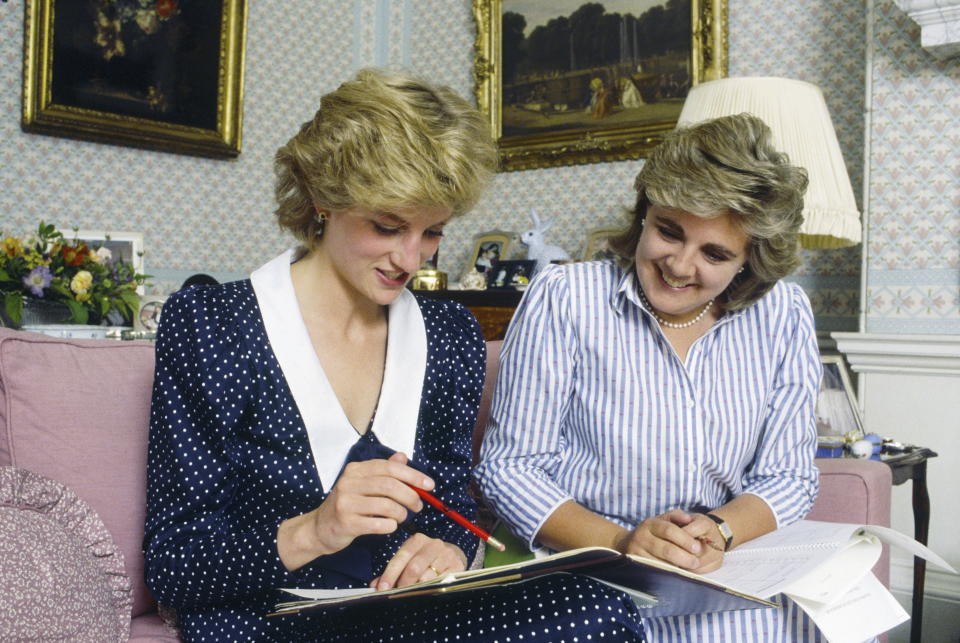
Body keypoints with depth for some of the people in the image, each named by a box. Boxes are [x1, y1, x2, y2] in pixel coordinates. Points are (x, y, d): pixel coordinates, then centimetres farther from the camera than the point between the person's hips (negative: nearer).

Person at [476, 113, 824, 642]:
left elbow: (788, 475, 7)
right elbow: (509, 466, -6)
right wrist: (621, 543, -20)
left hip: (729, 576, 3)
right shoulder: (562, 300, -5)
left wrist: (719, 531, -14)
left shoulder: (783, 317, 4)